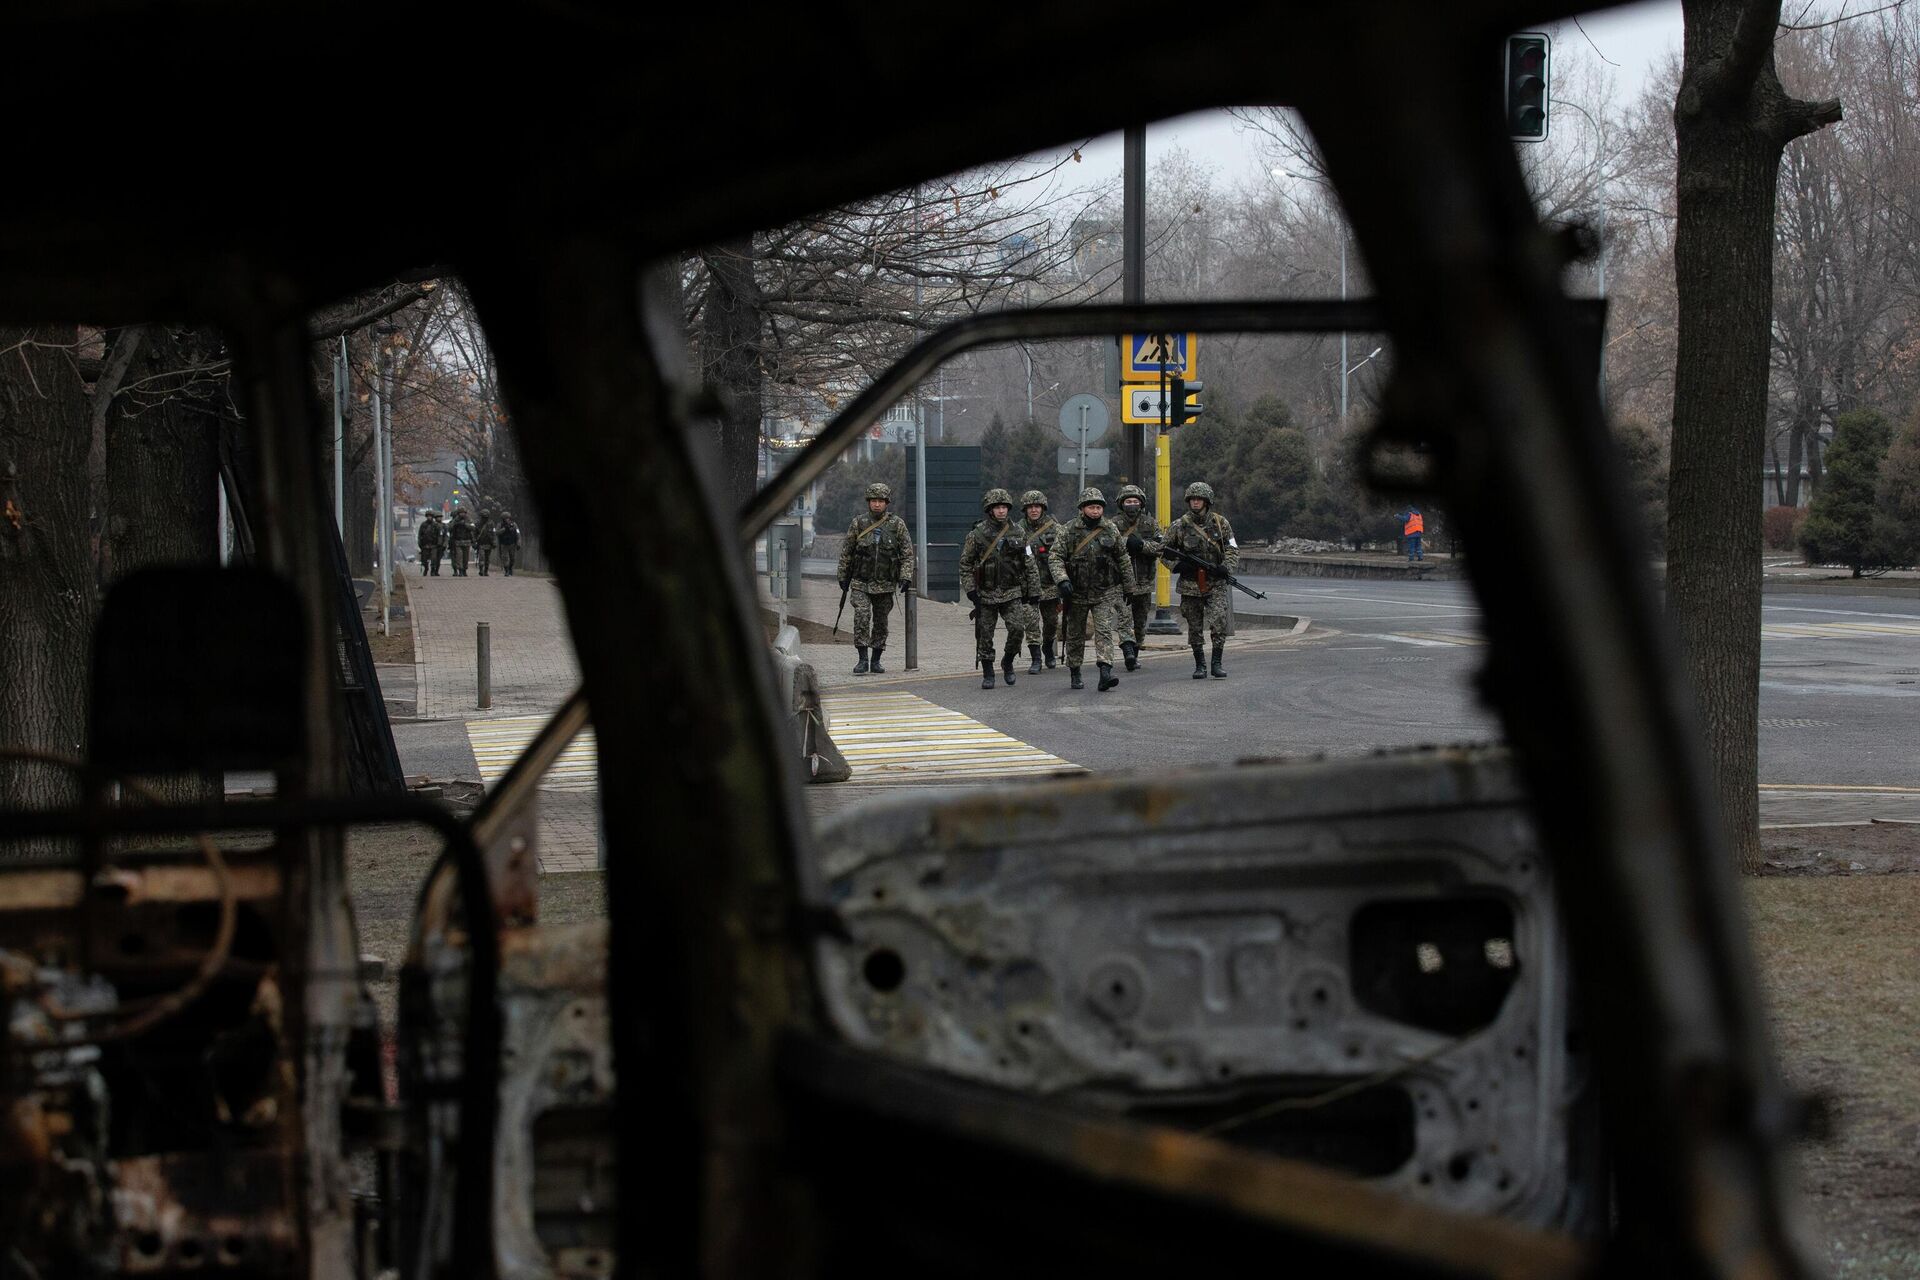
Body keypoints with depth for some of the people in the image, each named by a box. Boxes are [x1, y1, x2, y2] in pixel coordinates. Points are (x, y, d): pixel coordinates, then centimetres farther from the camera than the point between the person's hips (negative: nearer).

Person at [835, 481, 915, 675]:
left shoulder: (897, 525, 1)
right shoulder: (858, 523, 0)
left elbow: (908, 553, 2)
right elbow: (846, 552, 8)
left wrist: (906, 577, -9)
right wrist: (843, 577, 10)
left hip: (885, 585, 1)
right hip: (861, 583, -1)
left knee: (881, 622, 8)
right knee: (861, 617, -17)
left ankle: (876, 661, 18)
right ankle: (862, 660, -13)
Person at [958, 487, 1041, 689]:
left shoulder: (1017, 534, 5)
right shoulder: (977, 534, -1)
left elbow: (1029, 565, 10)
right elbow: (965, 564, 2)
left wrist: (1033, 591, 7)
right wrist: (970, 589, -6)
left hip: (1012, 593, 1)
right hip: (985, 594, -1)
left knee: (1017, 628, -16)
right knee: (984, 635, 2)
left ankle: (1008, 663, 7)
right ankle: (987, 674, 15)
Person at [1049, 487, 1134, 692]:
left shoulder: (1111, 529, 2)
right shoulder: (1069, 530, -3)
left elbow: (1123, 560, 11)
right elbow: (1055, 557, -6)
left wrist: (1128, 588, 14)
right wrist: (1062, 580, -22)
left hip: (1105, 593, 0)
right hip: (1077, 593, 0)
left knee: (1105, 631, -15)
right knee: (1075, 635, 11)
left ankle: (1105, 674, -25)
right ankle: (1074, 674, 26)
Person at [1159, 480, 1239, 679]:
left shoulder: (1220, 523, 3)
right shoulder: (1179, 526, 1)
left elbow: (1233, 549, 8)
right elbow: (1163, 551, 8)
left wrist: (1227, 566, -11)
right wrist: (1177, 565, -8)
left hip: (1216, 583, -1)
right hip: (1190, 584, 1)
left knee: (1219, 621, -15)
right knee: (1195, 627, 6)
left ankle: (1217, 663, -6)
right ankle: (1199, 665, 17)